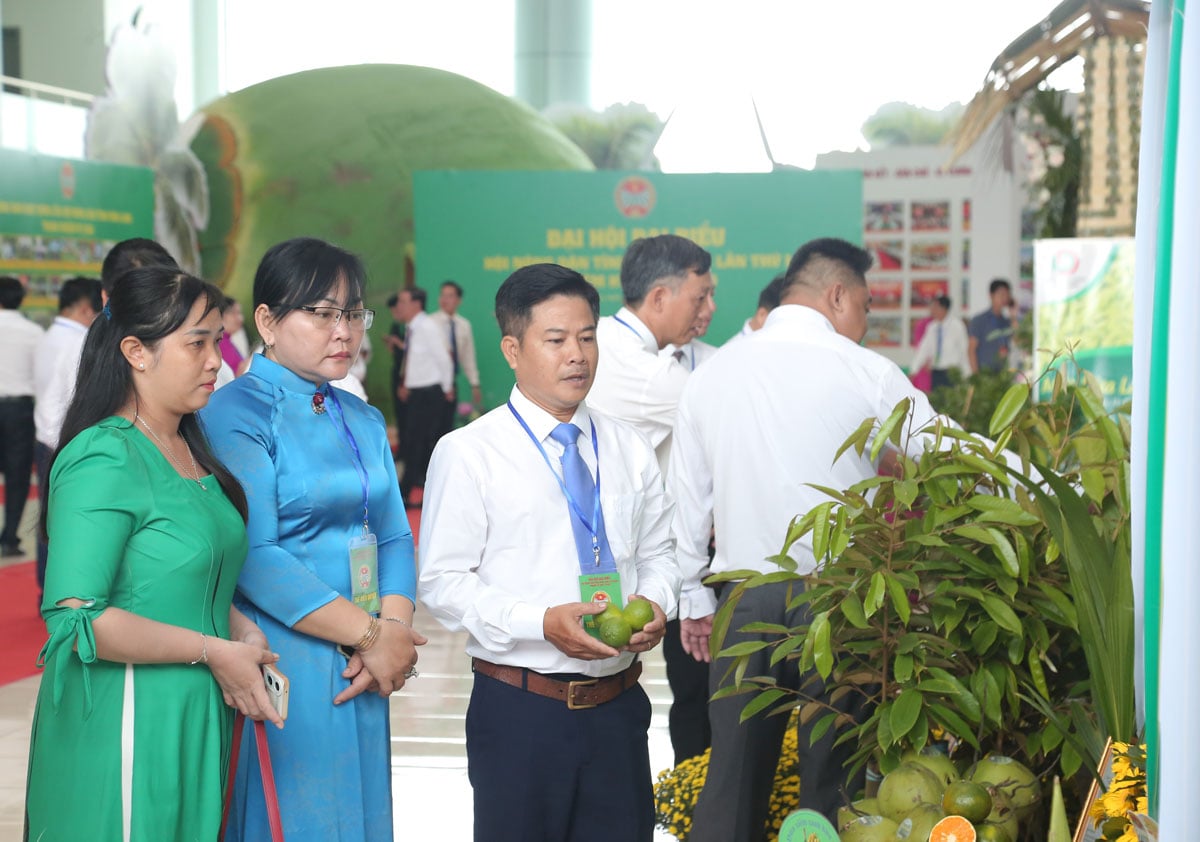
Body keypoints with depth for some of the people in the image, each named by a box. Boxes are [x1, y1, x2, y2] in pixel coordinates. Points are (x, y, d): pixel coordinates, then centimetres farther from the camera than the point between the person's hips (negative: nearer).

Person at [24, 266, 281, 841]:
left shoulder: (189, 451, 10)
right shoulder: (104, 460, -17)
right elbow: (75, 617, -25)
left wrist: (239, 628, 1)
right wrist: (214, 650, -18)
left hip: (197, 722, 8)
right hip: (124, 728, -8)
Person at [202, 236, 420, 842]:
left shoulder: (363, 420, 13)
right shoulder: (236, 413, -10)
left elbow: (393, 537, 8)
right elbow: (254, 556, -19)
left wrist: (395, 629, -10)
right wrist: (371, 635, -17)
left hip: (360, 675, 7)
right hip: (281, 671, -7)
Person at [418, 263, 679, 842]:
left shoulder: (629, 451, 9)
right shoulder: (469, 453, -6)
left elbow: (658, 554, 16)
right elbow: (443, 581, -10)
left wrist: (654, 604, -6)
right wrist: (542, 623, -21)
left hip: (618, 705, 4)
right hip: (520, 709, -4)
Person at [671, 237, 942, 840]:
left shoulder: (709, 375, 5)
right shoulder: (868, 374, -6)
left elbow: (687, 495, 10)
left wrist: (694, 598, 20)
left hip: (744, 602, 3)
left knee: (732, 775, 11)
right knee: (831, 779, 8)